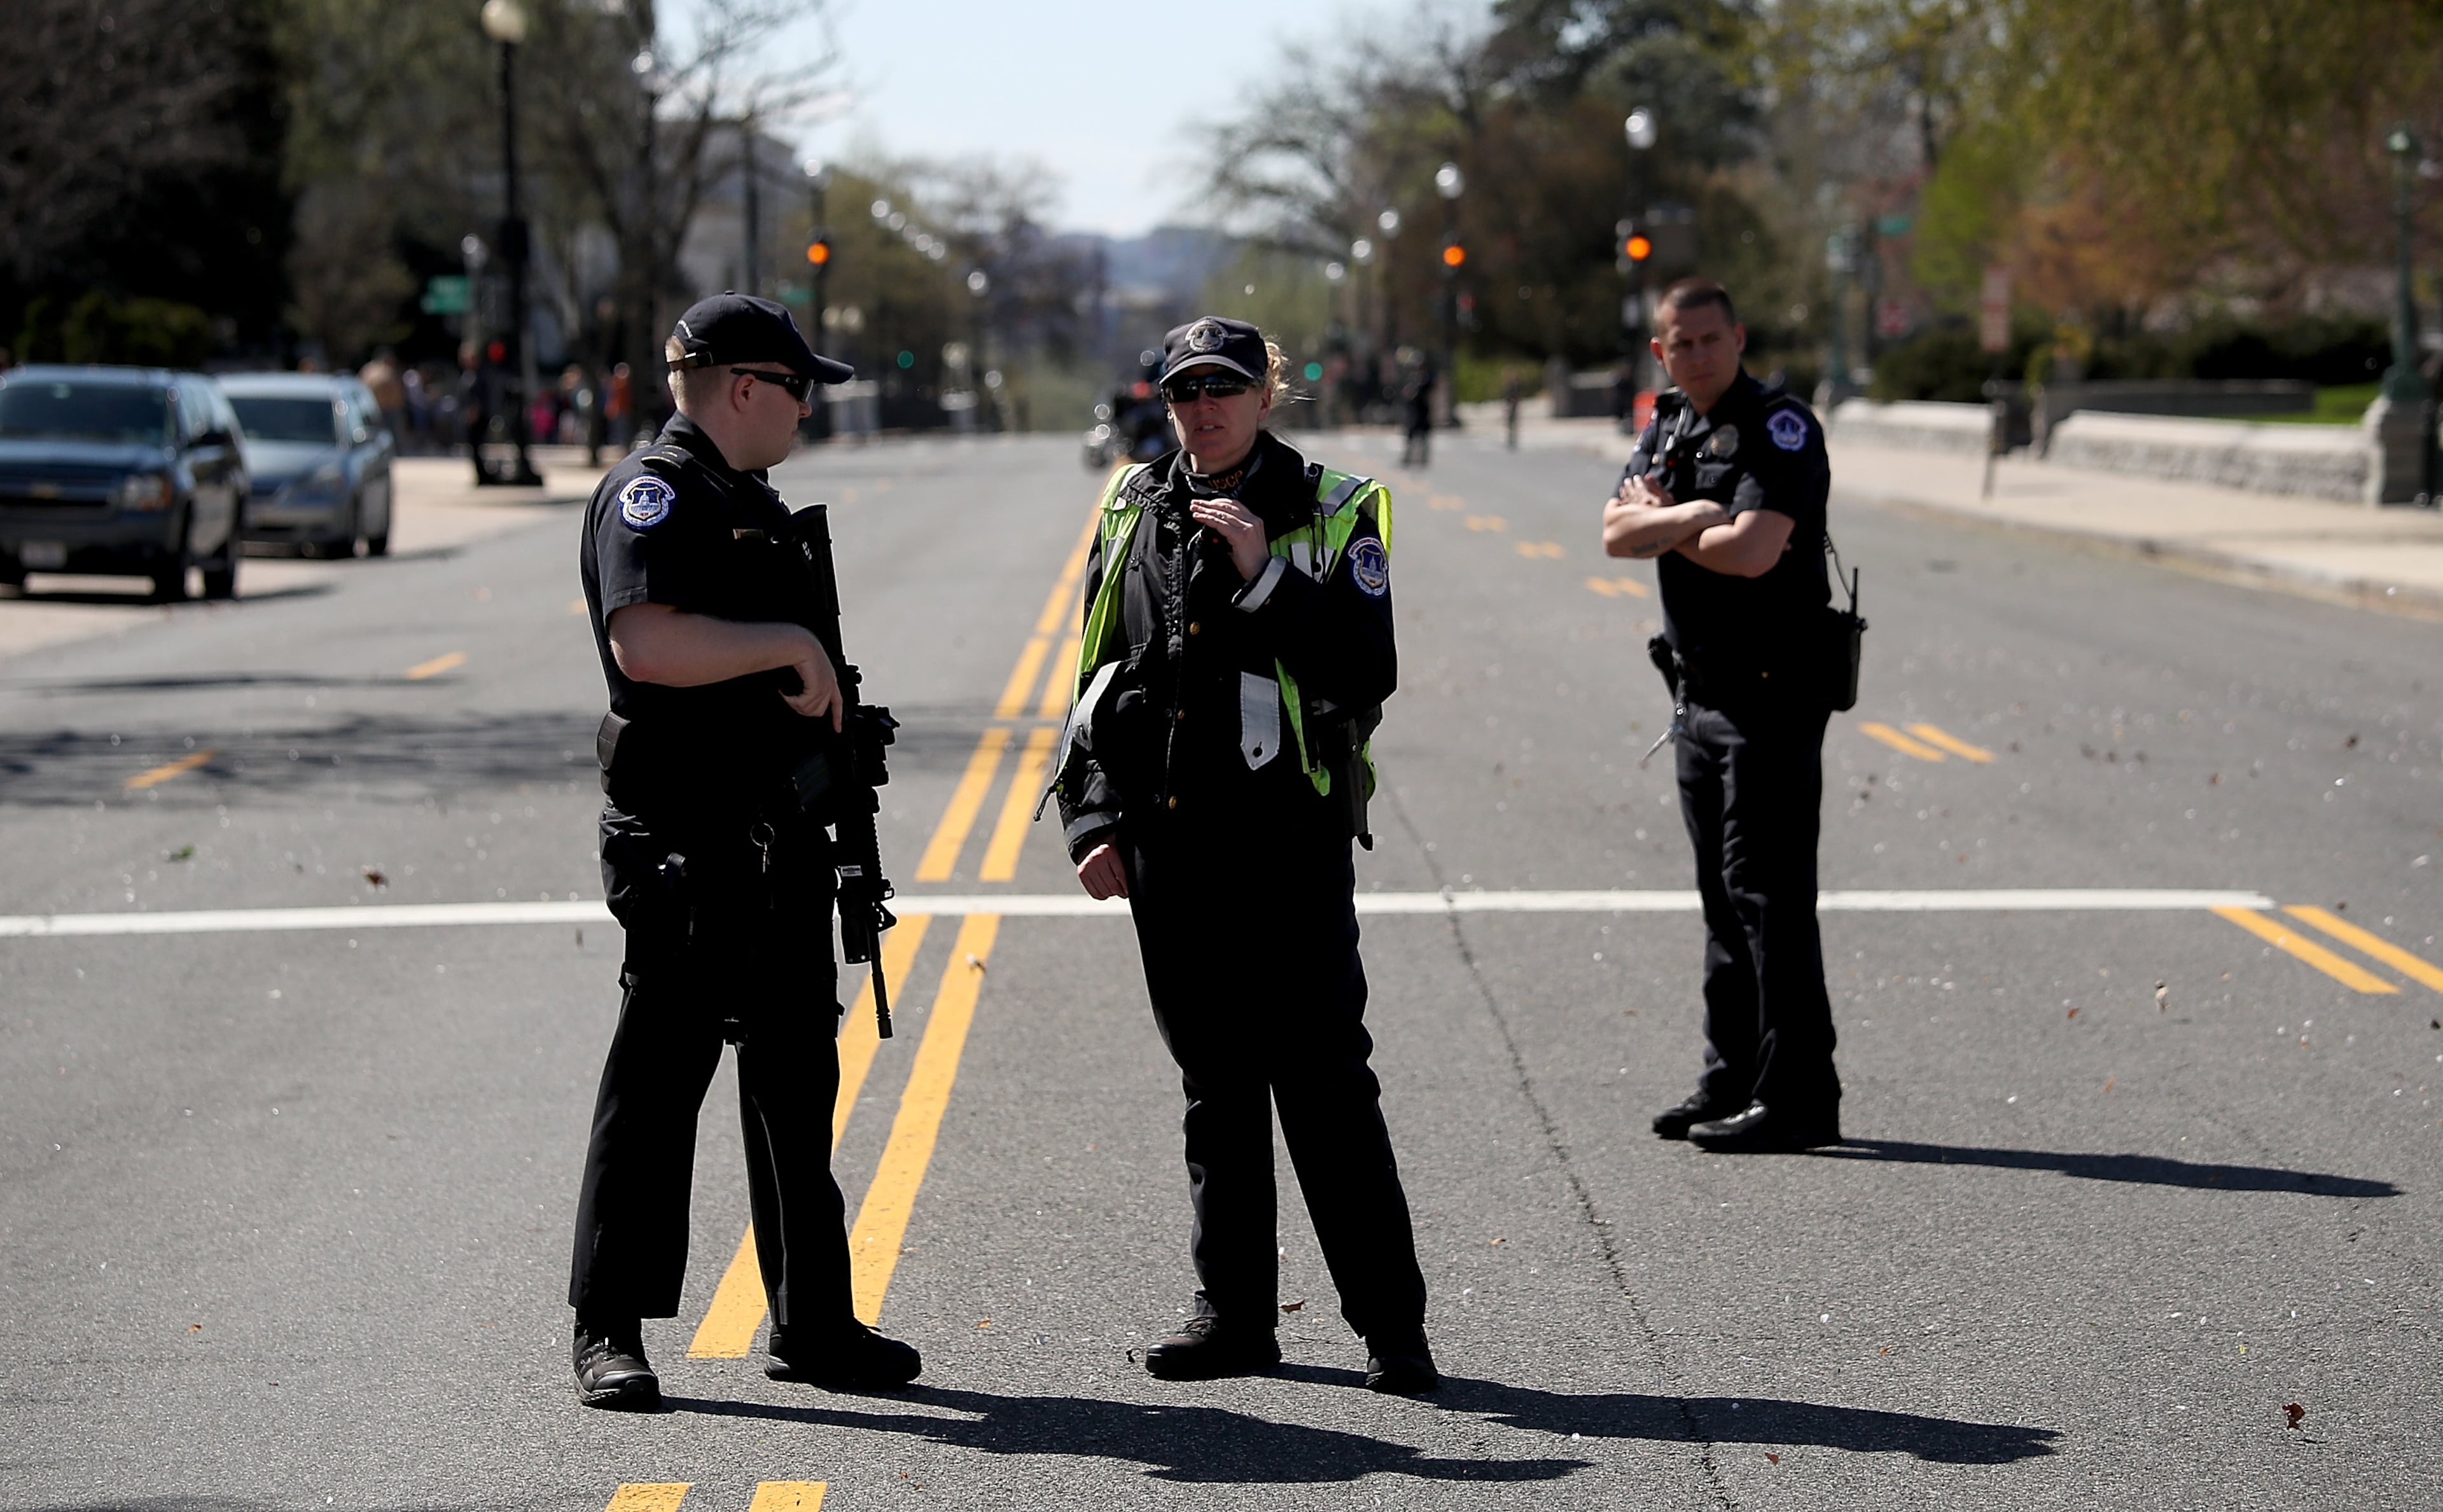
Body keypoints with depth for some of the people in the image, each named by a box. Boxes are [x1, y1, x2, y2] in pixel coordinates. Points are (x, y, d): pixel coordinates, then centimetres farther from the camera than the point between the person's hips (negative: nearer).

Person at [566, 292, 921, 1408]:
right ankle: (609, 1331, 1)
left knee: (794, 1074, 12)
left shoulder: (750, 498, 19)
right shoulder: (654, 493, -11)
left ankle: (812, 1323, 19)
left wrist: (820, 688, 15)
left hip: (779, 833, 10)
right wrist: (791, 644, -21)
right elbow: (646, 645, -27)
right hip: (686, 838, -9)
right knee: (661, 1070, -6)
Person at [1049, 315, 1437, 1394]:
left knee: (1323, 1081, -7)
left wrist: (1264, 578, -17)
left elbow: (1369, 675, -10)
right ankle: (1234, 1315, 19)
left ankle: (1391, 1327, -2)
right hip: (1166, 844, 4)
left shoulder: (1331, 514, -1)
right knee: (1215, 1086, 11)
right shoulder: (1135, 510, 11)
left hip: (1287, 840, -4)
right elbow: (1100, 677, 16)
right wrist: (1093, 819, 8)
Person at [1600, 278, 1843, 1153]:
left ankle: (1796, 1099, -8)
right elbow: (1617, 533, 3)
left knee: (1769, 893, -9)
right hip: (1701, 689, 9)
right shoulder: (1669, 428, 13)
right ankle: (1732, 1084, 20)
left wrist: (1659, 522, -7)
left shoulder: (1781, 428, -12)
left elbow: (1753, 550, -24)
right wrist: (1694, 516, -15)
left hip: (1773, 694, -9)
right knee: (1723, 893, 13)